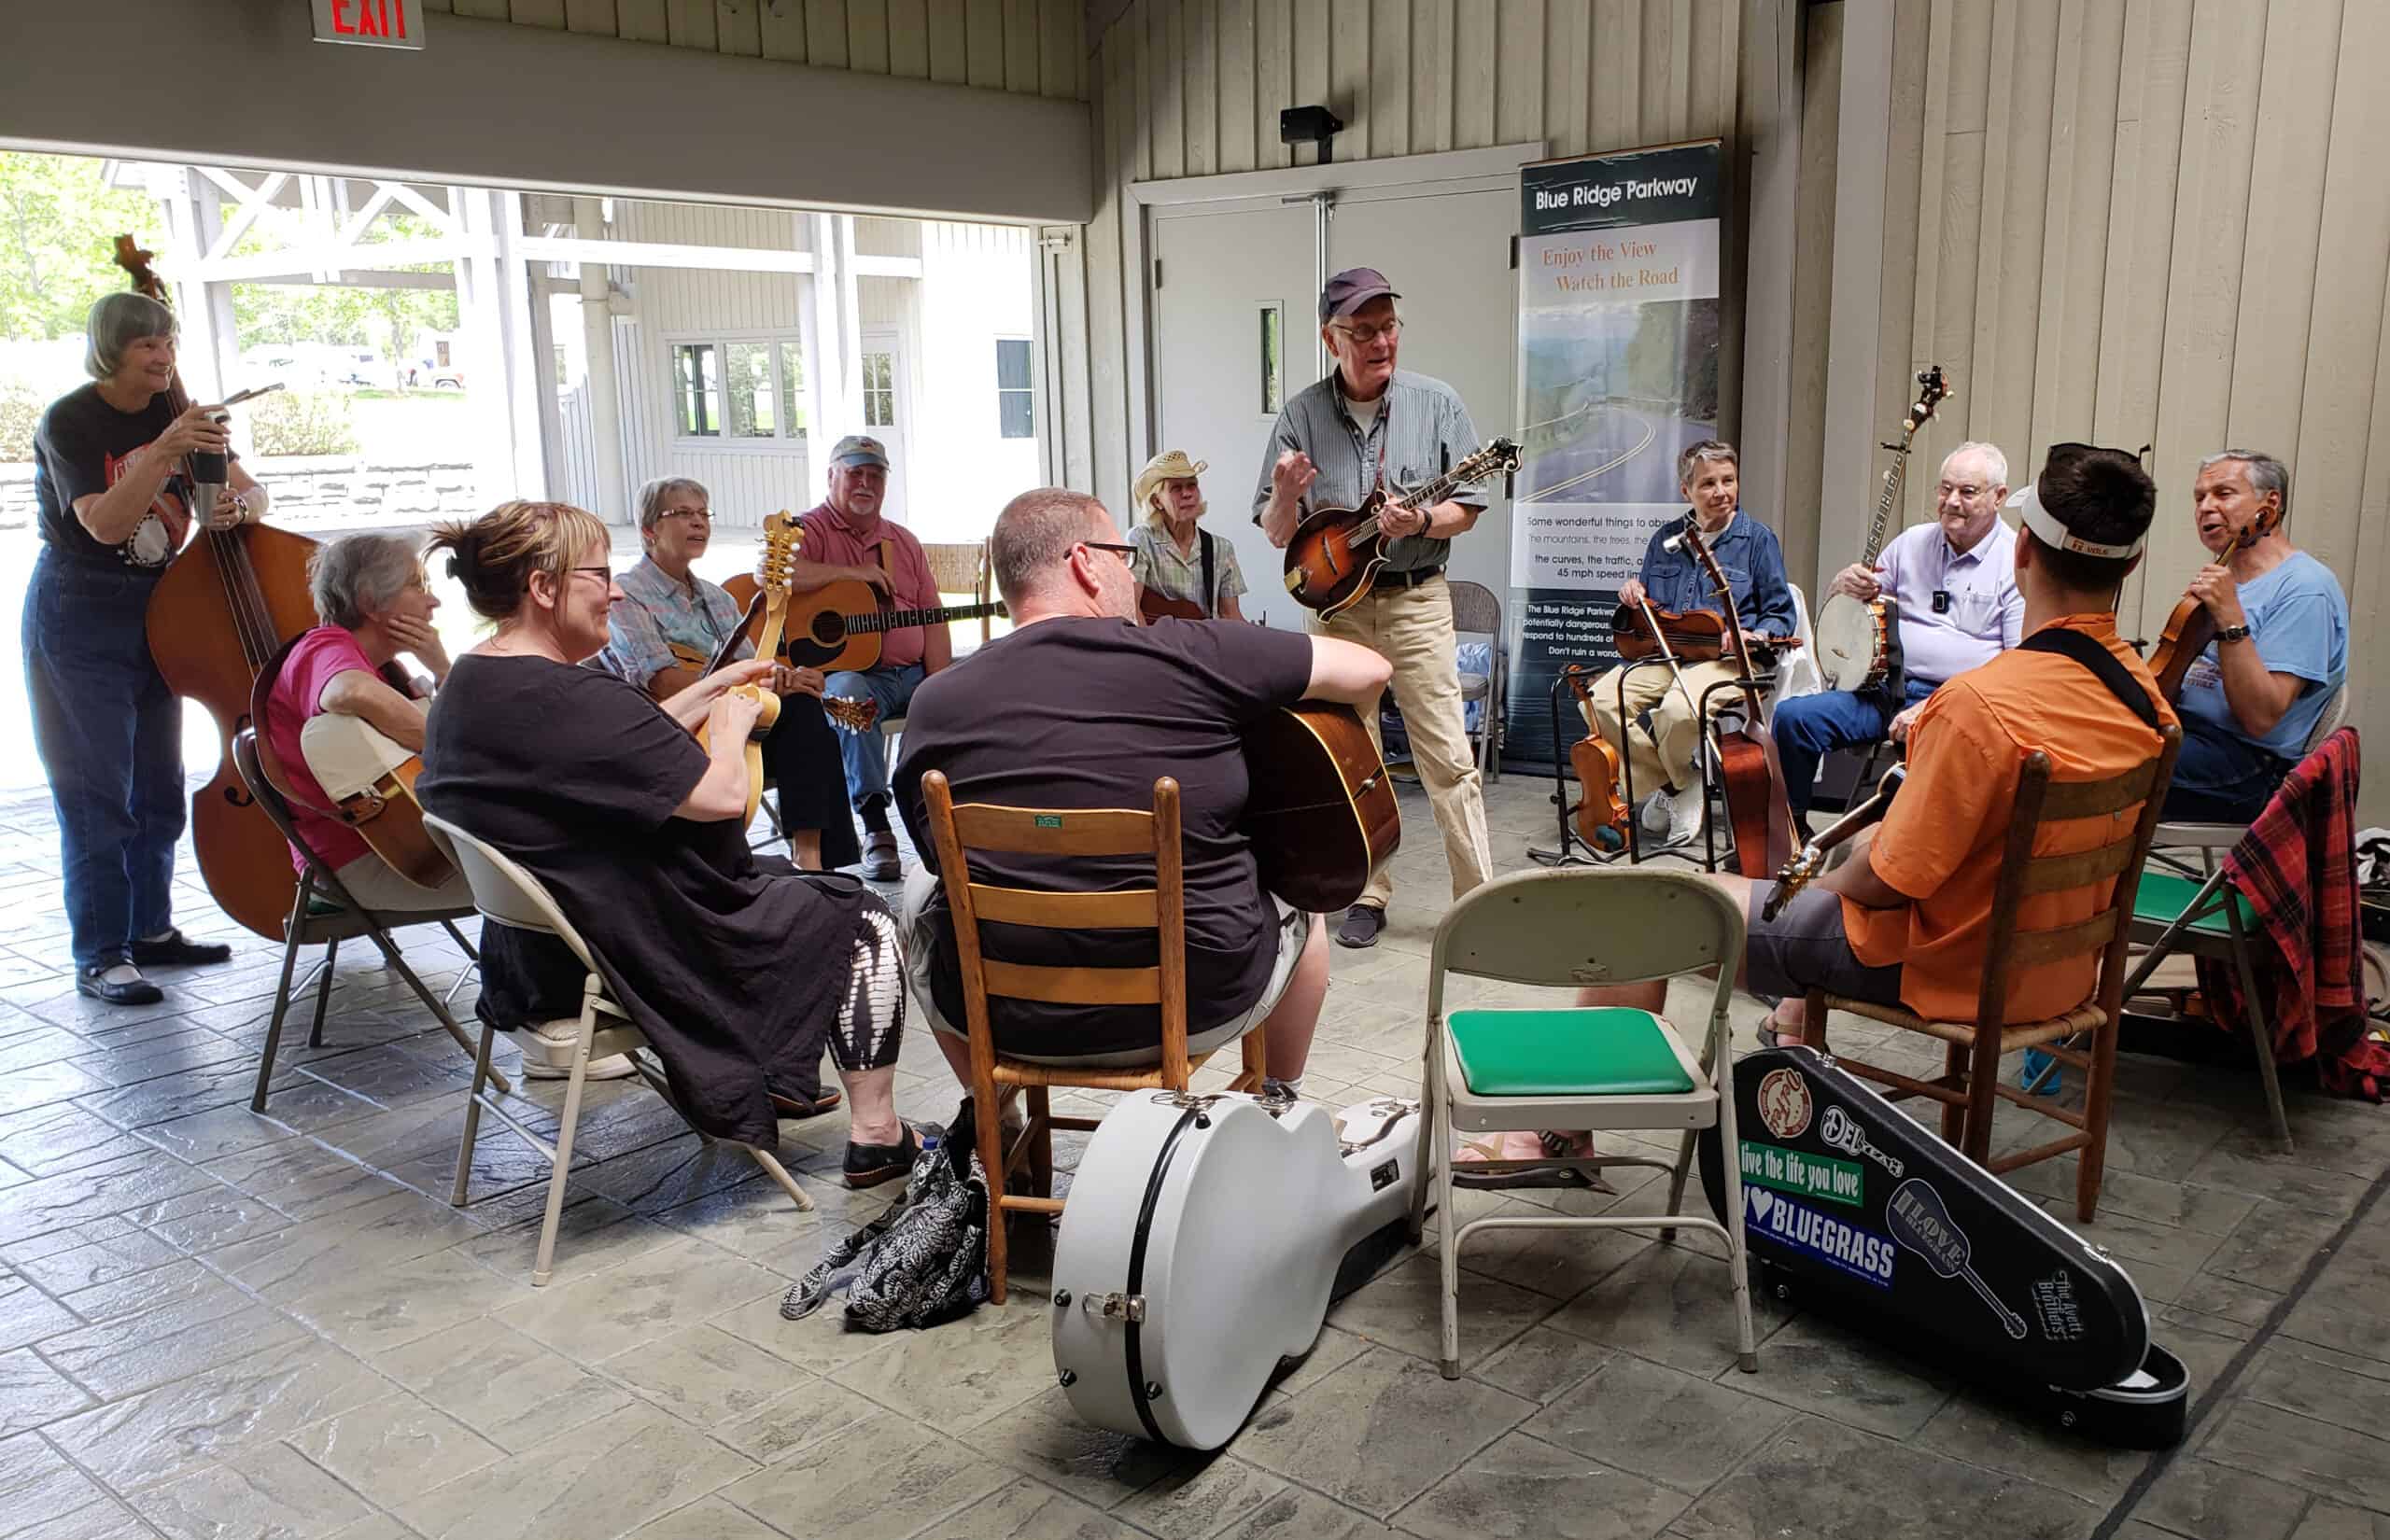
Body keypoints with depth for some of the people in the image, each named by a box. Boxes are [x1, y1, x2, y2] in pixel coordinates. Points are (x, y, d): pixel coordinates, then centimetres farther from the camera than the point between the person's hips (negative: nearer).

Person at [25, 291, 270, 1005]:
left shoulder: (174, 411, 3)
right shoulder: (69, 422, -14)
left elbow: (252, 491, 0)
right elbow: (104, 523, -24)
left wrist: (236, 504, -23)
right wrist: (164, 452, -35)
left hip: (156, 611, 6)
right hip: (80, 618, -6)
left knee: (159, 785, 11)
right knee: (96, 792, -6)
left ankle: (151, 928, 23)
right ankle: (99, 957, 1)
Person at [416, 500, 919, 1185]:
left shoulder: (467, 685, 3)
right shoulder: (570, 698, -30)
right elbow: (723, 794, -28)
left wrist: (716, 687, 13)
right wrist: (732, 723, -9)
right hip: (646, 945, -10)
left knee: (778, 878, 30)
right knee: (862, 918, 5)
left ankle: (780, 1079, 37)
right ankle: (877, 1136, 11)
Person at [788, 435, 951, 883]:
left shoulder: (904, 542, 19)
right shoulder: (809, 529, 3)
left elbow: (933, 621, 12)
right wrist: (851, 572, -17)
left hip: (913, 673, 5)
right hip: (846, 670, -5)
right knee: (847, 692, -38)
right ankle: (875, 827, -33)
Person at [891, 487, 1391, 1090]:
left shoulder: (933, 705, -6)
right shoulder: (1183, 653, -13)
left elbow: (939, 856, 7)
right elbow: (1368, 670, -4)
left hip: (1001, 1016, 2)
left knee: (921, 889, 32)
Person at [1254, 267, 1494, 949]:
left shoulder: (1436, 403, -3)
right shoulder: (1301, 414, -1)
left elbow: (1467, 508, 0)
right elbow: (1276, 533, 1)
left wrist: (1420, 521, -21)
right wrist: (1285, 496, -22)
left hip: (1416, 599, -1)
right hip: (1336, 603, 2)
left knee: (1448, 759, -2)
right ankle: (1369, 895, 20)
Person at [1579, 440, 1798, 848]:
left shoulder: (1757, 539, 4)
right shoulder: (1666, 539, 16)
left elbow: (1780, 614, 4)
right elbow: (1647, 615, 27)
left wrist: (1756, 637, -17)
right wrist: (1632, 598, 3)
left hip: (1726, 658, -5)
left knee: (1678, 709, -37)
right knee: (1600, 701, -22)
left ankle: (1675, 783, -2)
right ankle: (1678, 785, -6)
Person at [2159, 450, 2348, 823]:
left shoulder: (2306, 589, -10)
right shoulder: (2223, 575, 18)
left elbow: (2260, 718, -20)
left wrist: (2230, 619, -26)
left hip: (2248, 767, -9)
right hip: (2179, 726, 9)